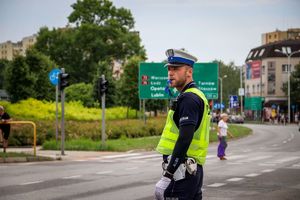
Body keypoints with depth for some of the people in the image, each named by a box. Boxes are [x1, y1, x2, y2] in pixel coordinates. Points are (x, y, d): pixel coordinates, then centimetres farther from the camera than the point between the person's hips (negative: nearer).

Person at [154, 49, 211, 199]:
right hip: (194, 170, 10)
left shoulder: (188, 98, -13)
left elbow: (184, 139, -23)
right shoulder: (197, 96, 20)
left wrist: (167, 176, -25)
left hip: (181, 171, -10)